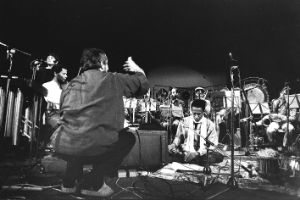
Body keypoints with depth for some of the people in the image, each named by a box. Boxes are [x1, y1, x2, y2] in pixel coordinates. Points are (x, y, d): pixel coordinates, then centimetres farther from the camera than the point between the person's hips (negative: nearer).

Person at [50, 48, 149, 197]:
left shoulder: (72, 83, 19)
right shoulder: (112, 79, 6)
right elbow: (143, 86, 16)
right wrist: (137, 70, 37)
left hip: (62, 148, 7)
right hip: (92, 148, -6)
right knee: (128, 137, 20)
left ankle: (70, 181, 27)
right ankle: (93, 183, 11)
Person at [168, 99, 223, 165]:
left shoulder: (209, 124, 0)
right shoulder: (184, 121, 4)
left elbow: (213, 145, -2)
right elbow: (178, 137, 15)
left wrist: (198, 153, -18)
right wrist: (174, 144, -9)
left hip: (202, 154, 0)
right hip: (185, 152, 1)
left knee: (219, 156, -30)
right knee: (170, 149, -28)